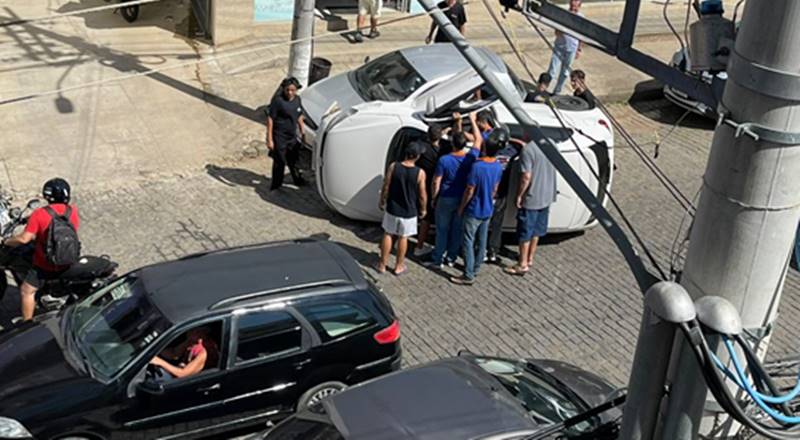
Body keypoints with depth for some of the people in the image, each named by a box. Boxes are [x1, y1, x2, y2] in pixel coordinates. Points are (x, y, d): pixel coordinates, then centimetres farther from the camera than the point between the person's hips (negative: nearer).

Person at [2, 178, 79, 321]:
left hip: (45, 265, -5)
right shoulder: (73, 211, -5)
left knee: (27, 291, 8)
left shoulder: (39, 214, -19)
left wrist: (7, 242, -4)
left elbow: (24, 239, -23)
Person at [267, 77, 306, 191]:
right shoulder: (278, 100, -20)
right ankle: (275, 186, 19)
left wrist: (302, 133, 18)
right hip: (280, 137, -7)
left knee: (293, 160, 23)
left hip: (292, 136, 7)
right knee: (280, 162, 3)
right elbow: (270, 119, -18)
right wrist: (269, 139, -18)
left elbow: (299, 117, 15)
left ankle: (298, 180, 42)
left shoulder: (297, 99, 1)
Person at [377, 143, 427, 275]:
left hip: (392, 209, 1)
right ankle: (399, 266, 25)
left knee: (388, 235, 16)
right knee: (403, 237, 14)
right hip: (409, 211, -1)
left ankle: (382, 264, 23)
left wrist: (382, 202, 9)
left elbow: (386, 188, -7)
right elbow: (422, 195, -10)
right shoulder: (420, 173, -16)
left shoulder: (393, 167, -13)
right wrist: (423, 210, 6)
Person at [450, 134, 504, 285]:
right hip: (488, 210, 7)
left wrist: (461, 207, -6)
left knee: (468, 242, 1)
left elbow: (469, 191, -19)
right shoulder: (498, 167, -4)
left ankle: (468, 276, 3)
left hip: (474, 211, -7)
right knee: (481, 241, 18)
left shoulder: (477, 166, -25)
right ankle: (475, 269, 31)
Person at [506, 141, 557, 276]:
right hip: (546, 196, 7)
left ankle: (523, 264, 12)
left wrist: (519, 196, -13)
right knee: (536, 230, 20)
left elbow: (527, 176, -23)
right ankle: (530, 258, 32)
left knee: (525, 233, 5)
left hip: (531, 198, -7)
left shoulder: (528, 149, -21)